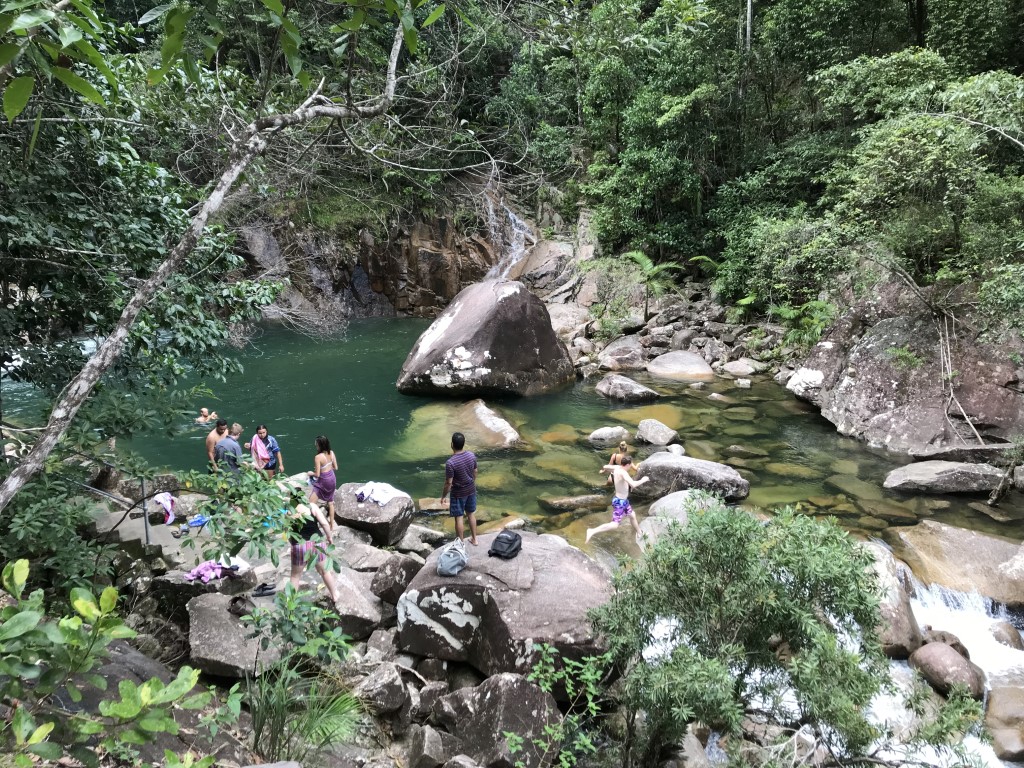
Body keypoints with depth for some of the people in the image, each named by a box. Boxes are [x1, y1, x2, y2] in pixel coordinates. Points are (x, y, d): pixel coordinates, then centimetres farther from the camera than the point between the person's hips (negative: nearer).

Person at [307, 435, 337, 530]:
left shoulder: (318, 457, -24)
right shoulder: (331, 453, -6)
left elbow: (317, 474, -20)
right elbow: (335, 467, 4)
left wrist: (311, 473, 0)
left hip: (323, 481, -7)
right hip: (332, 479, 7)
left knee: (311, 503, 3)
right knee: (330, 502, 22)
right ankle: (332, 525, 33)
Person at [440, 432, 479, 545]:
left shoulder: (450, 463, -29)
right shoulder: (471, 455, -11)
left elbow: (448, 483, -21)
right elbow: (475, 473, 3)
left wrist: (443, 496, -6)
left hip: (458, 494, -5)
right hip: (471, 490, 5)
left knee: (459, 518, 10)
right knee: (471, 514, 22)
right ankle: (474, 539, 35)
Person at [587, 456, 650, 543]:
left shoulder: (616, 467, -5)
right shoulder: (623, 472, -31)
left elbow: (605, 466, 14)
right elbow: (633, 484, -44)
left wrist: (603, 469, 37)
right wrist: (643, 480, -27)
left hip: (623, 500, 10)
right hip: (619, 501, -10)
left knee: (632, 515, 28)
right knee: (615, 525, -9)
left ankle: (640, 534, 49)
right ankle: (592, 531, -12)